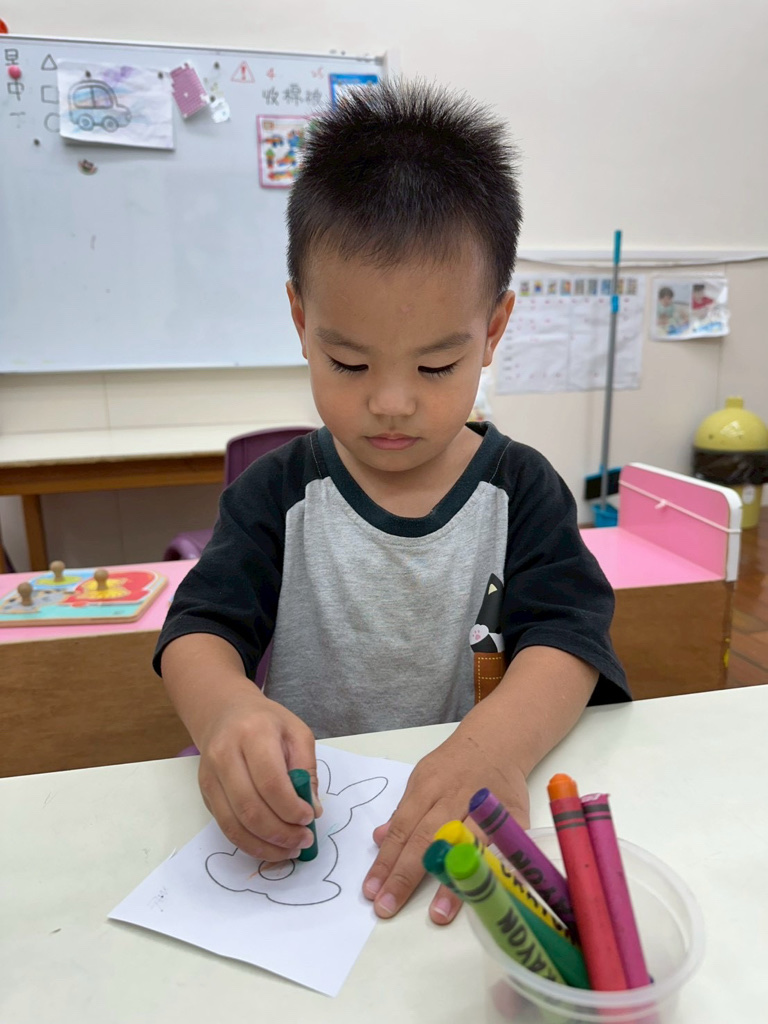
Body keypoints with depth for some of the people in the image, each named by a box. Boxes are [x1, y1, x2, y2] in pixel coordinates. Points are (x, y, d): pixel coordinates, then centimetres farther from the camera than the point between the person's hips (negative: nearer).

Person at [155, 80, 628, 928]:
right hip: (293, 829, 0)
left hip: (465, 830, 1)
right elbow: (199, 627, -7)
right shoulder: (277, 494, -2)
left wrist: (496, 743, -34)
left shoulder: (521, 490, -3)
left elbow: (569, 634, -12)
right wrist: (223, 708, -31)